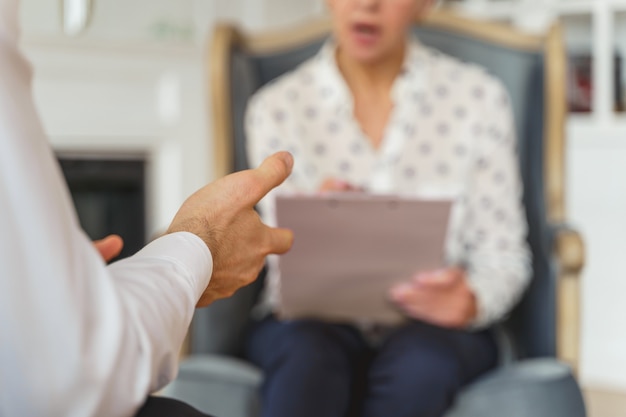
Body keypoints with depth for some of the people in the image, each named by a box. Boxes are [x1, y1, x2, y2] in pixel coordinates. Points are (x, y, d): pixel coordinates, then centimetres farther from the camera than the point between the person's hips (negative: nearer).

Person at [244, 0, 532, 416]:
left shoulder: (478, 97, 1)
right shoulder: (277, 108, 1)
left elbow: (503, 254, 0)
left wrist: (471, 300, -24)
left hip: (433, 330, 0)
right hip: (316, 323, 0)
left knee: (418, 361, -34)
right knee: (306, 357, -35)